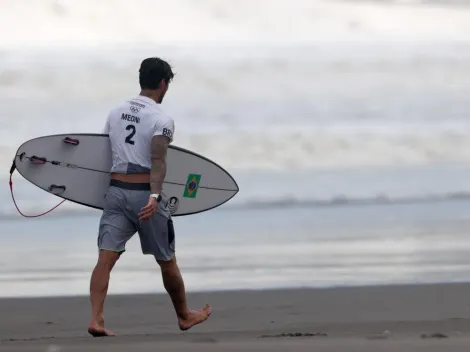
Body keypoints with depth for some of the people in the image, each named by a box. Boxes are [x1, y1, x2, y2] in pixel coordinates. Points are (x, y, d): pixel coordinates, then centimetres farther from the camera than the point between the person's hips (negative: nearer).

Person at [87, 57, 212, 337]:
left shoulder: (116, 112, 11)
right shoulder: (162, 119, -8)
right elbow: (158, 161, -20)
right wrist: (155, 196, -30)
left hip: (115, 190, 5)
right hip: (145, 193, -5)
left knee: (106, 258, -3)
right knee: (167, 261, 11)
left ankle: (96, 320, -17)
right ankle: (185, 316, 28)